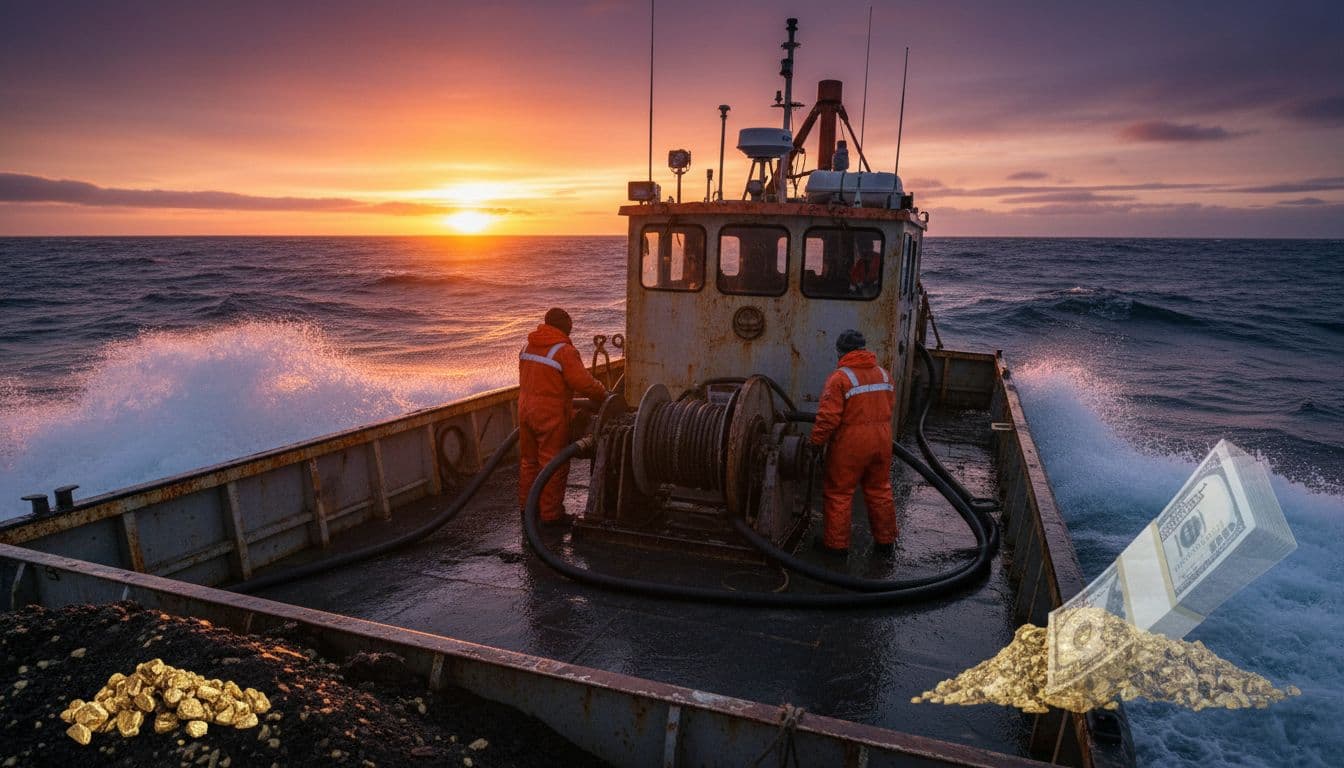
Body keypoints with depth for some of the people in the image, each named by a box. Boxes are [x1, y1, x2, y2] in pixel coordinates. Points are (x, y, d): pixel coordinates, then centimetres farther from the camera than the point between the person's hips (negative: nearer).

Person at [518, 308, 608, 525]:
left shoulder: (528, 347, 8)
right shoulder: (564, 351, -17)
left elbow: (529, 378, 13)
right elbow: (585, 383, -20)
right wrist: (605, 395, -4)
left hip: (526, 411, 8)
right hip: (550, 417, -8)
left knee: (529, 459, 20)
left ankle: (526, 505, 32)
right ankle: (550, 513, 10)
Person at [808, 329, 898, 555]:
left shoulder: (840, 377, -14)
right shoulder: (884, 373, 7)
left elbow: (828, 417, -17)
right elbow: (890, 406, 13)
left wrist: (816, 442, -5)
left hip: (850, 444, -6)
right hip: (882, 441, 6)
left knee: (838, 493, 7)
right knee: (880, 491, 18)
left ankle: (836, 543, 14)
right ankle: (885, 541, 27)